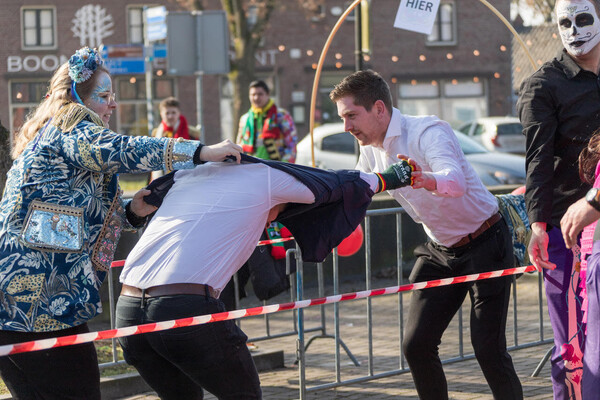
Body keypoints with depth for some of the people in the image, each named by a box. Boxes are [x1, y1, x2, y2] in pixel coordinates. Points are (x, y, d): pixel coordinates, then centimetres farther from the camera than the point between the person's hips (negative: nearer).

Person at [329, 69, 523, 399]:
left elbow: (456, 182, -45)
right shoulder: (371, 151, -2)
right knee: (415, 345, -4)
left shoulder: (428, 132, -26)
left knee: (488, 348, -12)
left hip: (484, 245, -7)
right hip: (440, 250, 7)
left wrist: (426, 180, -67)